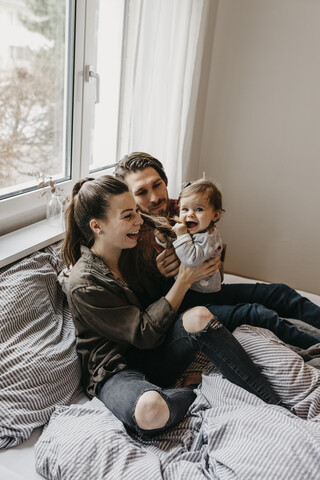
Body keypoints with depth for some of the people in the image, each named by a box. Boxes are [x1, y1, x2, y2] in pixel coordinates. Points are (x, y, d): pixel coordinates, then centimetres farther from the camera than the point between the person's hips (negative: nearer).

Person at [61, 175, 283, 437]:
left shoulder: (132, 253, 3)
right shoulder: (83, 284, -19)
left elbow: (159, 301, 15)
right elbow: (145, 334, -19)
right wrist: (184, 280, -16)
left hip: (152, 356, 6)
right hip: (115, 372, -5)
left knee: (199, 316, -25)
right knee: (151, 410, -40)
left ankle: (277, 404, -18)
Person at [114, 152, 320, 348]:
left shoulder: (180, 209, 0)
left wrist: (215, 262, -10)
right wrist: (159, 275, -30)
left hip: (206, 290, 7)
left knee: (279, 292, -2)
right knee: (257, 314, -22)